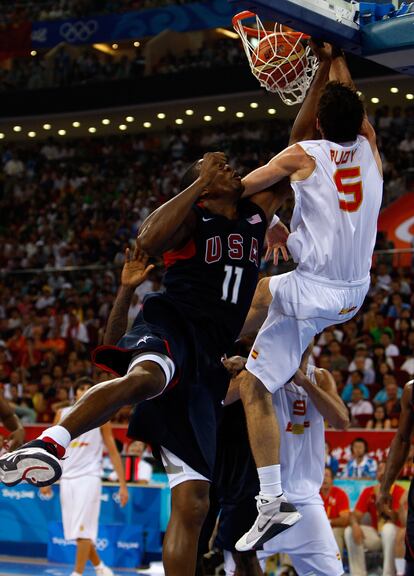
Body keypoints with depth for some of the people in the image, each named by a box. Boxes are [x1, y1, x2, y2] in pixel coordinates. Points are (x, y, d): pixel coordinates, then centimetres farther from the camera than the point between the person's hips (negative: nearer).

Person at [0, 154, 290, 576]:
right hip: (171, 323, -6)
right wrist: (201, 183, -12)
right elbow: (148, 241, -17)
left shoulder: (255, 216, 22)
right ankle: (46, 445, -60)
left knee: (193, 501, 0)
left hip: (207, 359, 6)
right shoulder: (191, 218, 5)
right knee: (147, 376, -45)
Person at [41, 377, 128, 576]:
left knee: (83, 529, -13)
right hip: (67, 477, 4)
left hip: (89, 476, -4)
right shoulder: (62, 414, 8)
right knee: (75, 529, 8)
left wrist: (123, 485, -3)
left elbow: (113, 452, 1)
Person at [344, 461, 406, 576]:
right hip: (375, 533, 4)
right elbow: (356, 515, -6)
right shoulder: (368, 492, 1)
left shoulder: (399, 491, -12)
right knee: (349, 531, -20)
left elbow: (397, 519, -22)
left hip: (393, 534, -4)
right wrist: (355, 525, -30)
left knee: (388, 528, -38)